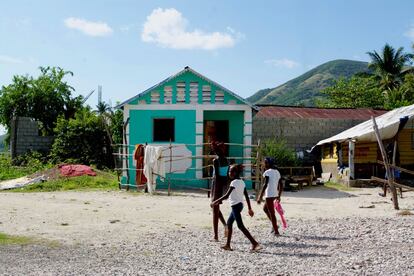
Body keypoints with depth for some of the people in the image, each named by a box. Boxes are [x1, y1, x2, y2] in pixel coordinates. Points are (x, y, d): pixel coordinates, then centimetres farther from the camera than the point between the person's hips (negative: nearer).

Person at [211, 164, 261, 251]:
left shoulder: (234, 182, -15)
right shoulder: (242, 182, 10)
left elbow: (226, 195, -22)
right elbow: (247, 196, 11)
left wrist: (215, 202, -17)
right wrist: (250, 209, 15)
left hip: (236, 206, -9)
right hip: (240, 204, 9)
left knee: (241, 226, -7)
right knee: (229, 223, 16)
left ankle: (255, 243, -11)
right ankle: (228, 245, 20)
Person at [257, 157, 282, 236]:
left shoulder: (267, 172, -13)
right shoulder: (277, 172, 11)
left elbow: (265, 185, -20)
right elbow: (280, 185, 13)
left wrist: (260, 197, -18)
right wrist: (279, 196, 21)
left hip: (269, 195, -8)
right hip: (275, 194, 8)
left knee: (271, 213, 1)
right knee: (265, 208, 24)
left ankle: (276, 231, 6)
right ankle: (274, 225, 21)